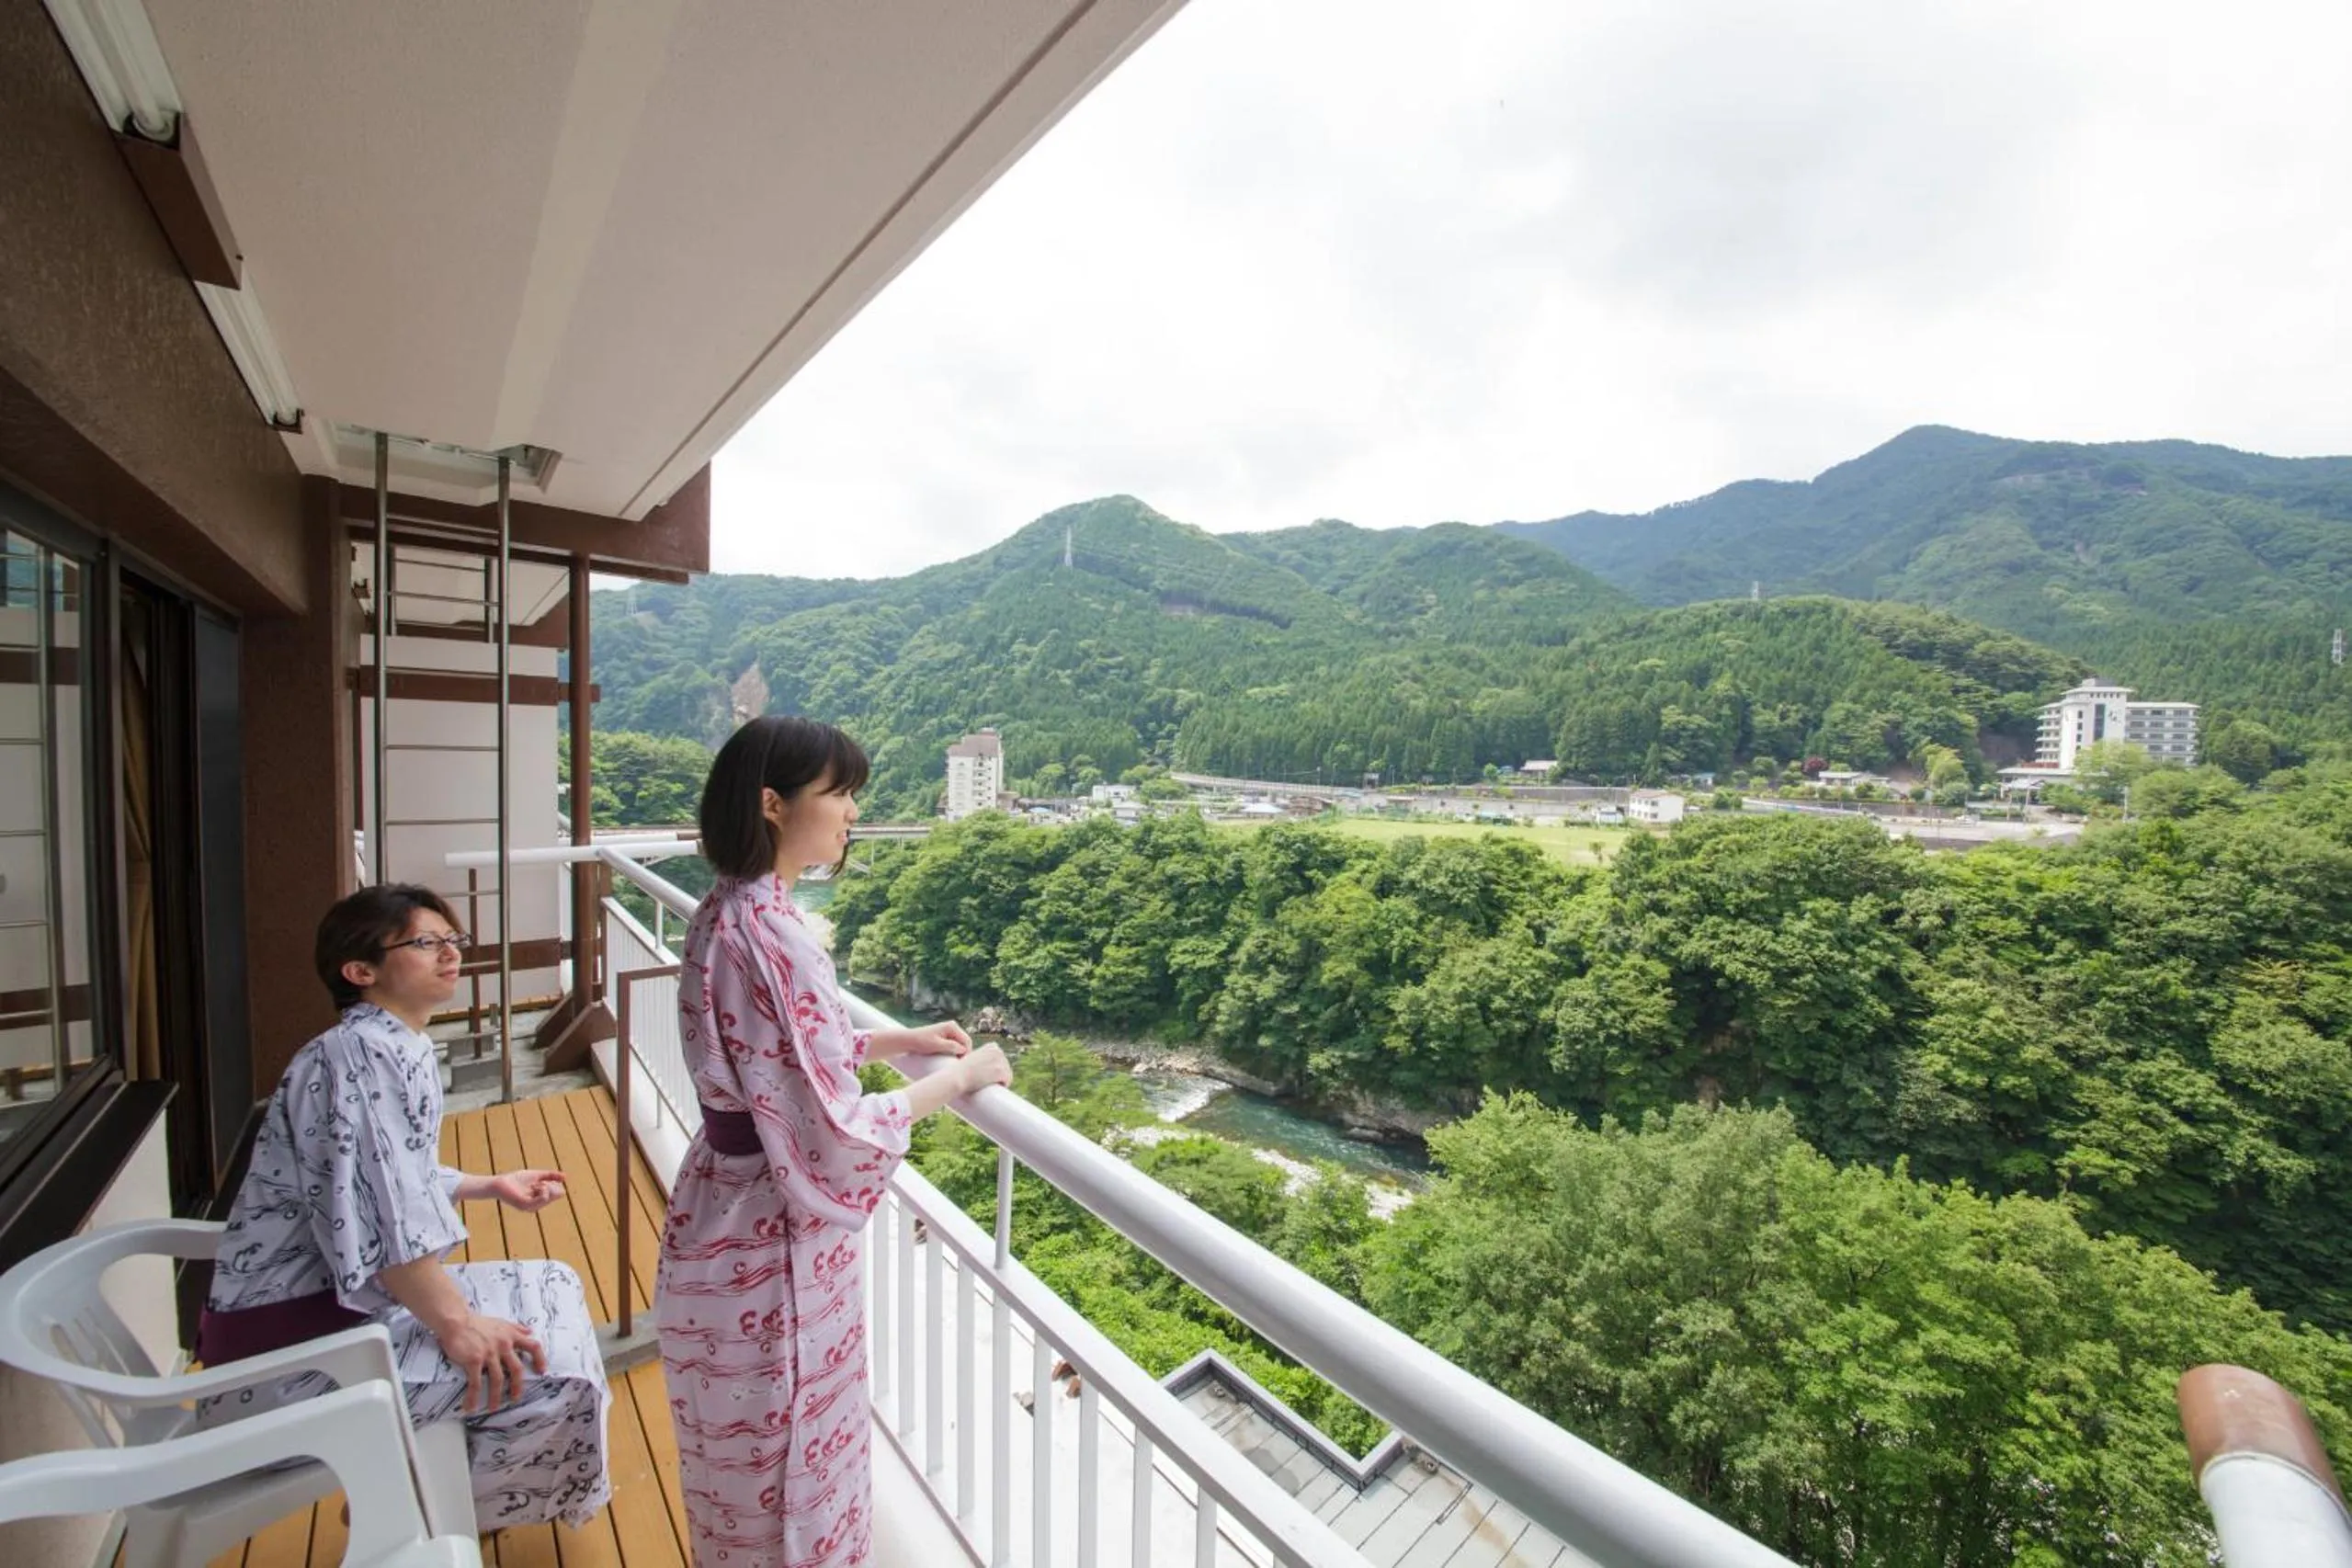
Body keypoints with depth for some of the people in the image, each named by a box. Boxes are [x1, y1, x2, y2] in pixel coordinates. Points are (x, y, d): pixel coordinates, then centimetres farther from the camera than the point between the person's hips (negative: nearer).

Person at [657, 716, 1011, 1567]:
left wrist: (900, 1039, 5)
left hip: (734, 1211, 9)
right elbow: (831, 1136, -27)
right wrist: (957, 1078, -16)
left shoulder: (727, 912, 0)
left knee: (748, 1459, 31)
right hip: (773, 1235, -9)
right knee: (785, 1462, 18)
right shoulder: (771, 935, -30)